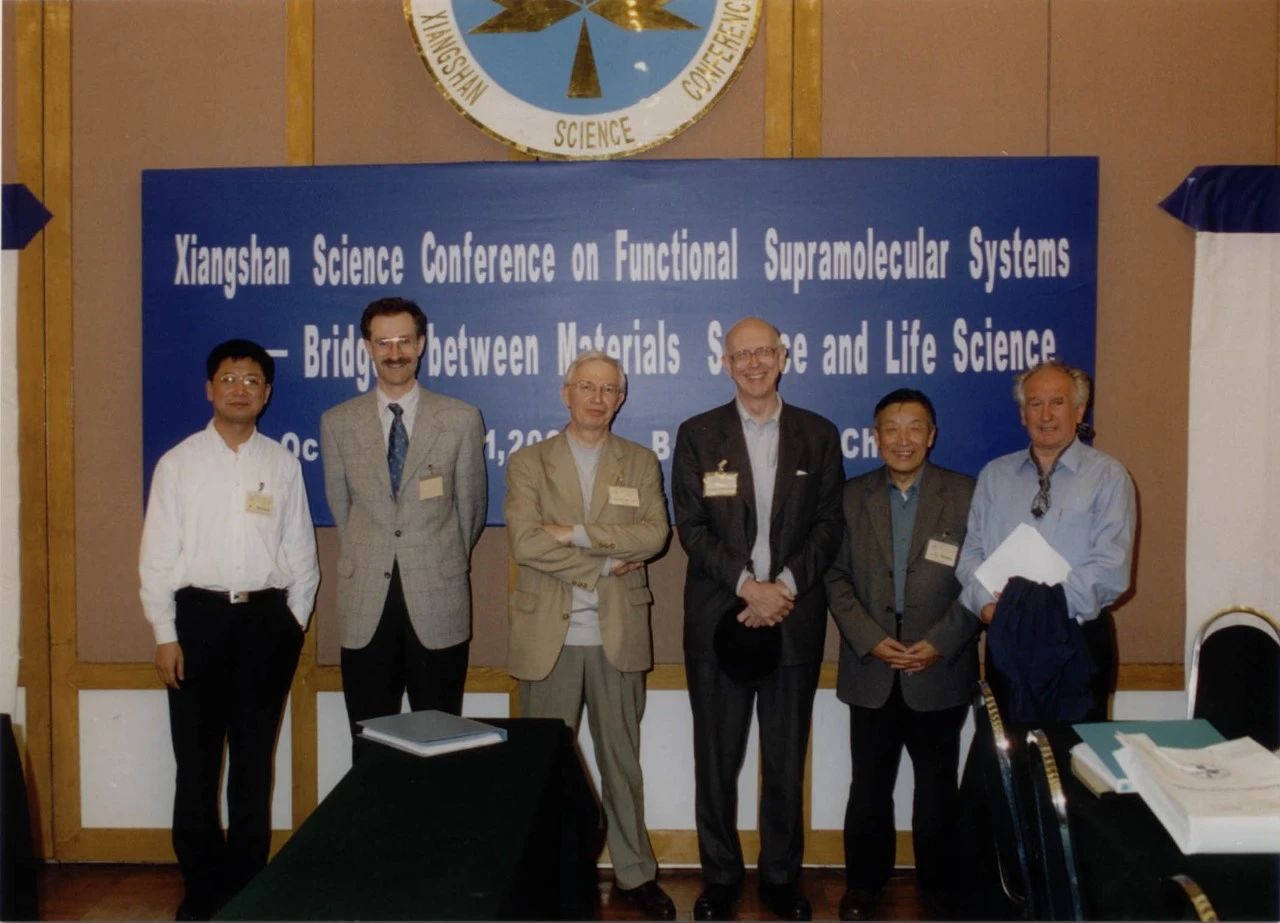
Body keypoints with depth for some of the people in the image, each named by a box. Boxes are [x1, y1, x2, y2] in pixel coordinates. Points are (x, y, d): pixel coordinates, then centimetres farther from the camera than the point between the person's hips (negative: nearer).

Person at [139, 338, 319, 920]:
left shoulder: (283, 464, 4)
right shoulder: (177, 463, 2)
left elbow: (300, 550, 7)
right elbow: (157, 554, 0)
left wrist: (294, 620, 3)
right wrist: (165, 635, -5)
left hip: (267, 619, 1)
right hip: (199, 615, -1)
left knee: (255, 757, 10)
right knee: (196, 758, 5)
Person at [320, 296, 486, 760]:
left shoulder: (461, 420, 1)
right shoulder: (337, 423, 6)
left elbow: (470, 506, 10)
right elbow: (341, 505, 15)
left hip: (438, 603, -1)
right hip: (365, 606, 2)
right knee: (368, 743, 8)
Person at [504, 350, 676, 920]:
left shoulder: (641, 463, 7)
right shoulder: (528, 462, 3)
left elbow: (653, 535, -9)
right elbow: (524, 542, -11)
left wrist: (575, 534, -15)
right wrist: (605, 564, -12)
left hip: (618, 635, 1)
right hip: (548, 634, -1)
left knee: (621, 758, 11)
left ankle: (634, 872, 24)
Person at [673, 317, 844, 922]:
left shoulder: (818, 435, 7)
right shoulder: (698, 435, 4)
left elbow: (828, 525, 2)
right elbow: (692, 527, -3)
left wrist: (785, 585, -13)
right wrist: (748, 585, -15)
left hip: (794, 620, 1)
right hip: (718, 621, 0)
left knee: (786, 759, 9)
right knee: (716, 759, 6)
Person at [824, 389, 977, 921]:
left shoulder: (965, 495, -1)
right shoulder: (852, 497, 5)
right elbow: (836, 577, 3)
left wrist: (941, 643, -12)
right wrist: (870, 640, -9)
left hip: (939, 670, -1)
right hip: (871, 669, 1)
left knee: (937, 784, 11)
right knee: (869, 784, 8)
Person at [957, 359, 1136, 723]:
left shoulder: (1107, 475, 0)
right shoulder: (994, 475, 12)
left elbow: (1112, 569, -9)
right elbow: (971, 552, 7)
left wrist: (1043, 599, -19)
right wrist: (987, 603, -11)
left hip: (1078, 641, -3)